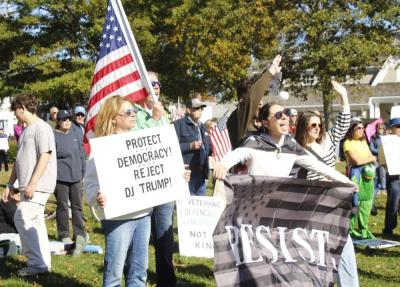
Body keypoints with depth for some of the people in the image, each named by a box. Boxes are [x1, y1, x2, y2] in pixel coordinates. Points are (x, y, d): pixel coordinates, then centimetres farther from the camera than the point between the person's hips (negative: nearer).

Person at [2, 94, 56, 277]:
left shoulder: (41, 128, -10)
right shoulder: (26, 130, 19)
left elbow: (45, 156, -19)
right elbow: (19, 160, 23)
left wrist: (32, 183, -23)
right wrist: (10, 185, 21)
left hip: (38, 186, -9)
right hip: (28, 186, 9)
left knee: (22, 219, -14)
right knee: (35, 223, 10)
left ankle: (37, 263, -10)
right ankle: (43, 264, 15)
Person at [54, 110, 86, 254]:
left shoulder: (74, 135, 10)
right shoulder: (54, 137, -8)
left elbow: (81, 155, 17)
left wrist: (83, 171, 14)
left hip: (76, 177, 5)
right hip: (61, 178, -5)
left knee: (77, 206, 5)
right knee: (62, 206, 3)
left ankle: (79, 235, 6)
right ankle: (64, 236, 12)